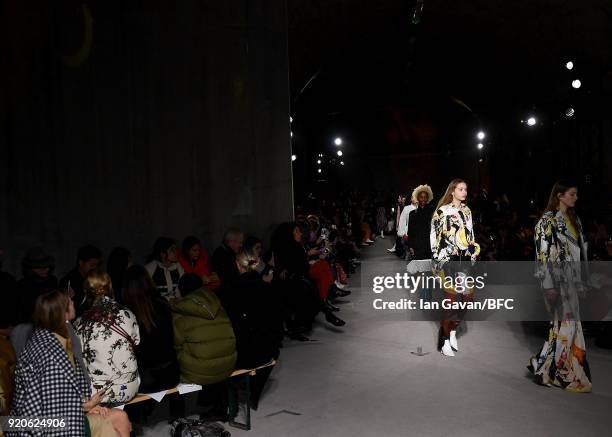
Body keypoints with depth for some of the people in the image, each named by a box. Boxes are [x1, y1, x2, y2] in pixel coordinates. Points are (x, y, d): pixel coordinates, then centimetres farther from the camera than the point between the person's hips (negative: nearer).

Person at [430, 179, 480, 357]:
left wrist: (473, 254, 14)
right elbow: (434, 237, -5)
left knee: (467, 296, 2)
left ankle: (453, 331, 21)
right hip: (448, 260, -6)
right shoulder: (441, 211, -5)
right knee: (452, 297, -7)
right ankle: (445, 340, 6)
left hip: (465, 259, 6)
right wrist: (437, 261, -7)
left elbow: (471, 236, 19)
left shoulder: (467, 211, 13)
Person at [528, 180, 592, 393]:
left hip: (571, 278, 8)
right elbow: (543, 254, -15)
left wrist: (581, 280, 14)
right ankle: (544, 368, 8)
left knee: (564, 323, 9)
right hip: (557, 278, -8)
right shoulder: (547, 220, -10)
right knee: (566, 323, -6)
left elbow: (580, 250, 17)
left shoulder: (573, 219, 13)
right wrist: (549, 285, -19)